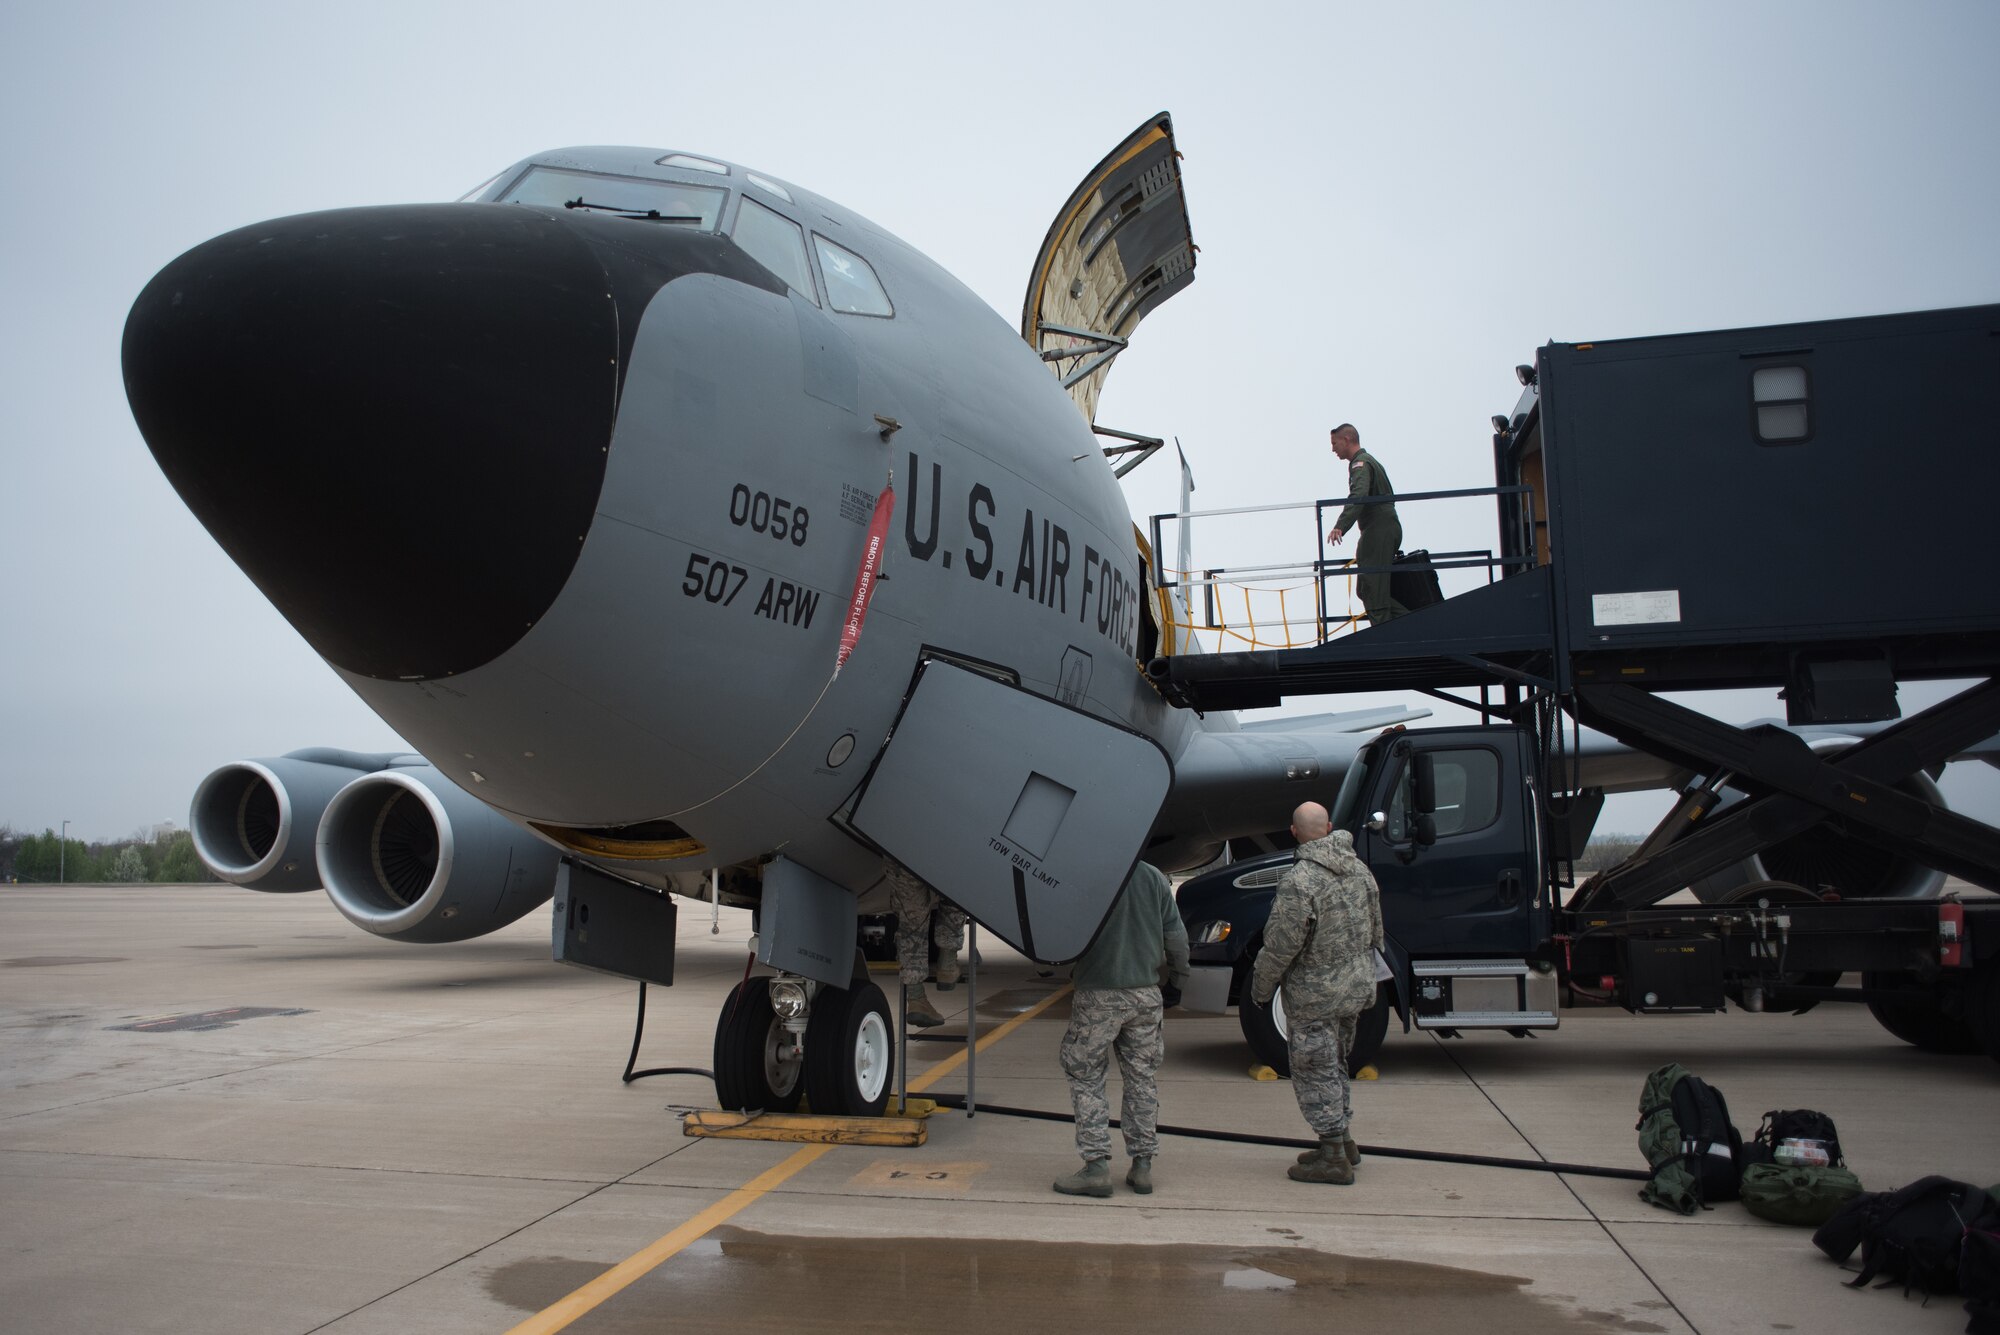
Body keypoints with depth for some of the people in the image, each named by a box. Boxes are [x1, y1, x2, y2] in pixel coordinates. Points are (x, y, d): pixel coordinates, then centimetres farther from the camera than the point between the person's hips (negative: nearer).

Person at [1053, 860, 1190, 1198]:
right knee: (1142, 1080, 13)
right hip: (1146, 995, 4)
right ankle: (1142, 1165, 16)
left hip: (1098, 995, -4)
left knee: (1086, 1079, 6)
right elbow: (1177, 937, 6)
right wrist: (1176, 979, 20)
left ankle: (1097, 1165, 2)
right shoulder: (1155, 878, 2)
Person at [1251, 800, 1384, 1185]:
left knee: (1315, 1071, 2)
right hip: (1355, 990, 8)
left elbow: (1281, 945, -20)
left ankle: (1334, 1158, 6)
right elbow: (1375, 932, 14)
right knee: (1334, 1065, 21)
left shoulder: (1299, 881, -22)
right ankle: (1344, 1142, 31)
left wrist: (1261, 987, -5)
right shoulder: (1360, 869, 4)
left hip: (1315, 994, -8)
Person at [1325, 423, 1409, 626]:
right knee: (1367, 589, 10)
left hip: (1379, 531, -10)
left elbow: (1358, 496, -26)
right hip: (1387, 530, 10)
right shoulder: (1370, 461, 25)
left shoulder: (1361, 463, -8)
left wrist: (1340, 526, -37)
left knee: (1372, 588, -11)